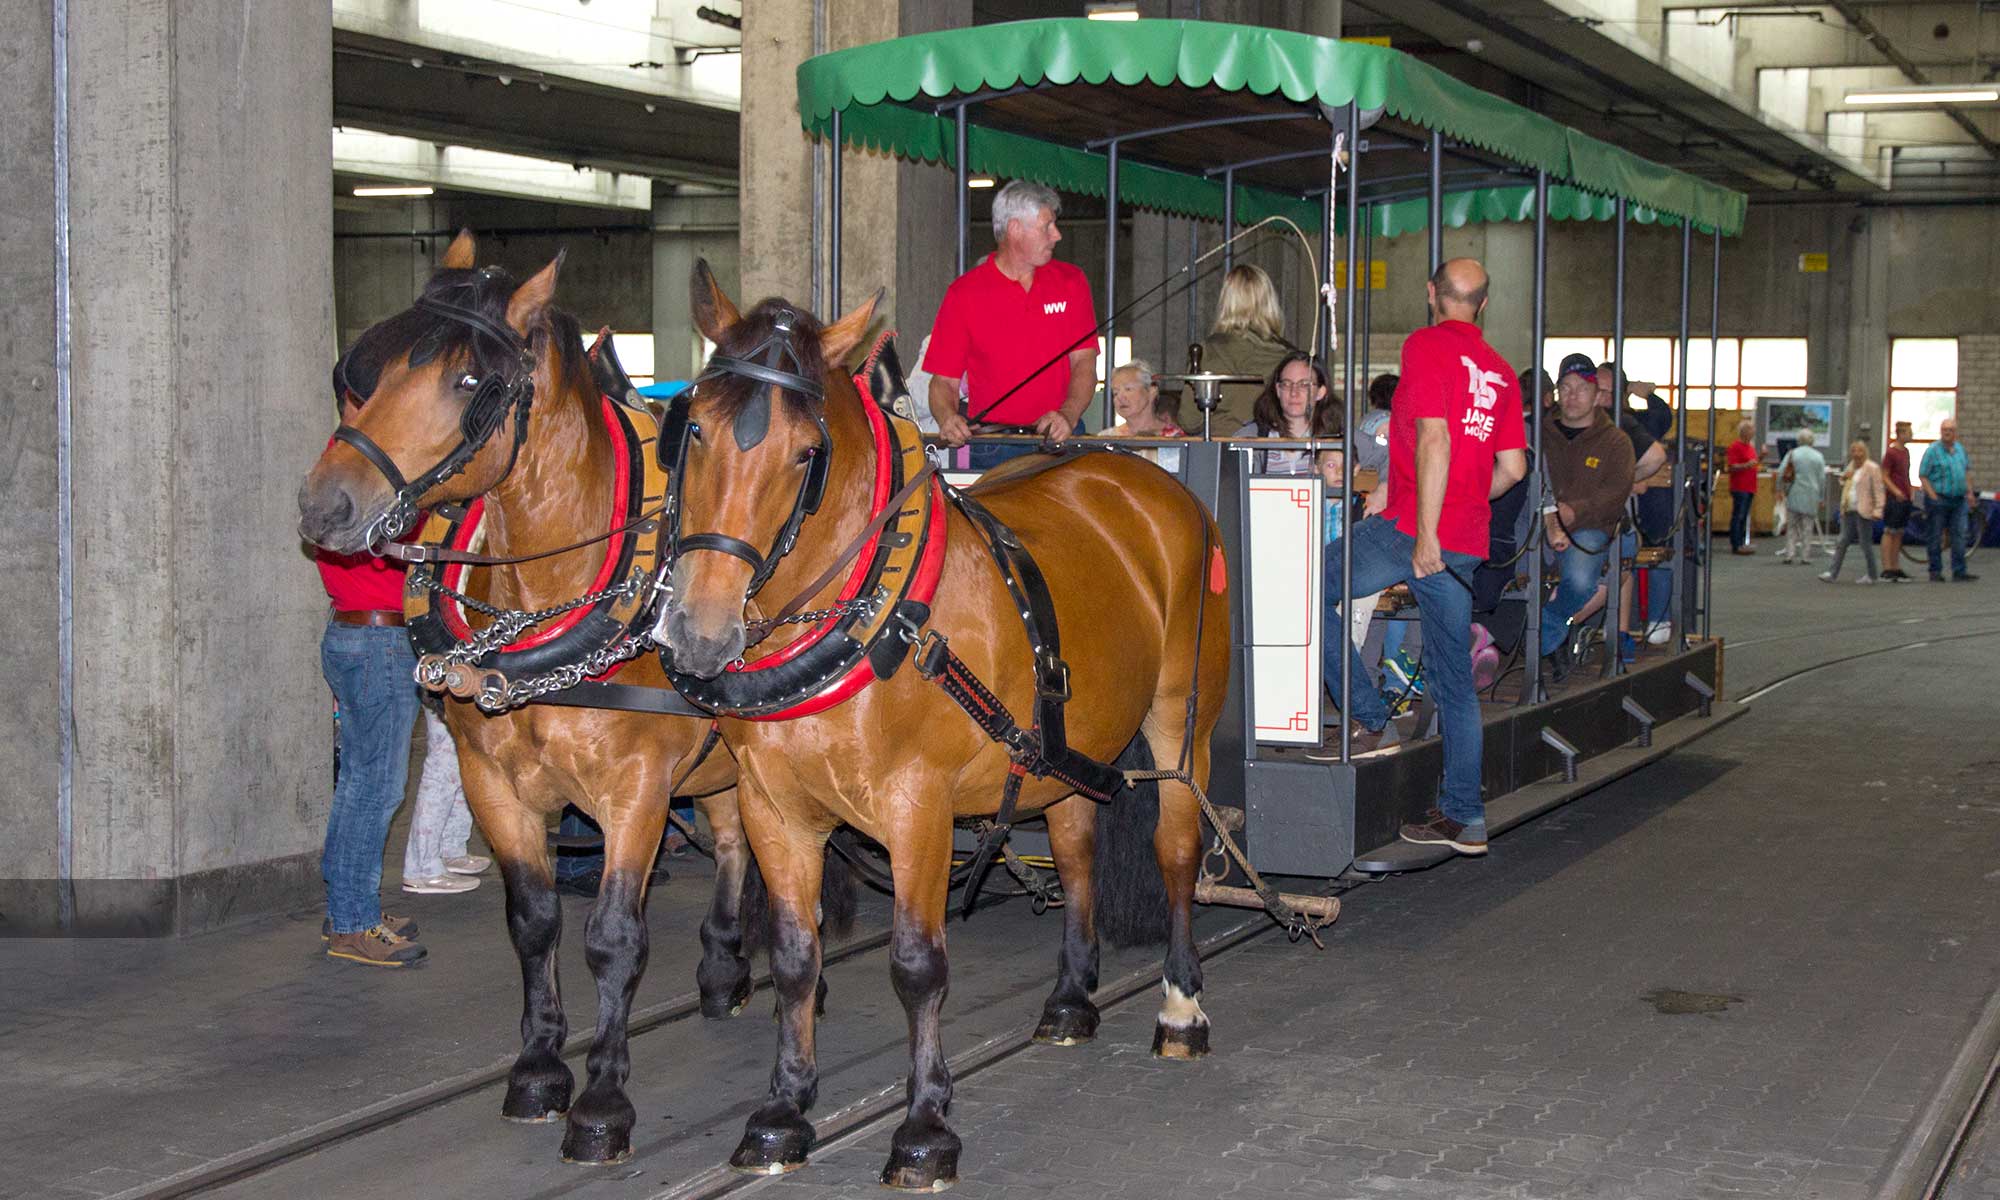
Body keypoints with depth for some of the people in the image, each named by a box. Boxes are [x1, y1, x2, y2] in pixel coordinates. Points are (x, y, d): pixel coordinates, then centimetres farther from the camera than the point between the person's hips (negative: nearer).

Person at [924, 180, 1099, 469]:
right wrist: (948, 418, -19)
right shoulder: (964, 293, 3)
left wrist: (1067, 415, -16)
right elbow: (944, 380, 2)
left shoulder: (1070, 282, 10)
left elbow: (1084, 362, 3)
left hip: (1060, 441, 1)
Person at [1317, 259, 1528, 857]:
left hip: (1409, 531, -7)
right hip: (1466, 544, 7)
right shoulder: (1499, 369, 15)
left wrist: (1425, 531, -19)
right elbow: (1512, 467, 13)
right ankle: (1464, 816, 10)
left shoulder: (1426, 345, -5)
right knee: (1454, 679, 10)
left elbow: (1434, 438, -17)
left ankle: (1367, 717, 6)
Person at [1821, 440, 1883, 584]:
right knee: (1843, 542, 4)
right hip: (1849, 511, 7)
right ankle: (1833, 573, 2)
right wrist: (1843, 478, 7)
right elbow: (1843, 485, 30)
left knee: (1866, 543, -1)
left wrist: (1877, 510, -19)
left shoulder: (1872, 468, -7)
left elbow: (1878, 490, -11)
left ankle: (1871, 575, 9)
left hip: (1863, 512, -7)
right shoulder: (1851, 467, 16)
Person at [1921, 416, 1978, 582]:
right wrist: (1933, 496, -15)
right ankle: (1935, 572, 9)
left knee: (1959, 535, 2)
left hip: (1958, 500, 5)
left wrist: (1969, 490, 13)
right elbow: (1923, 475, -10)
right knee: (1936, 537, 2)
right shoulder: (1933, 450, -8)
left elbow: (1967, 471, 22)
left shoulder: (1960, 448, 11)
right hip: (1938, 499, -5)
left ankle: (1959, 573, 4)